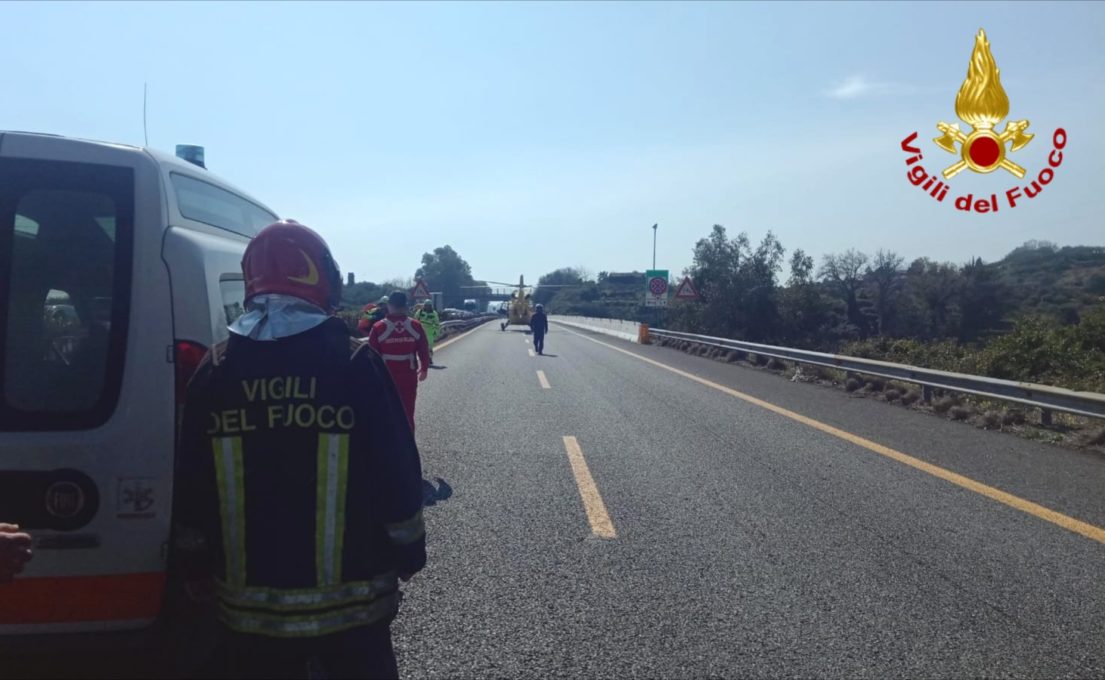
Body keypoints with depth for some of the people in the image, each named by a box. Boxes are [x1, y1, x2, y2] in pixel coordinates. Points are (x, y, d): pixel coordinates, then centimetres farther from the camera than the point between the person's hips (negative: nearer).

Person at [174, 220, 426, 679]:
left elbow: (190, 488, 4)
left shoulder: (215, 370, -2)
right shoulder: (354, 363, -12)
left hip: (248, 606, 3)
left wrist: (195, 571, 17)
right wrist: (407, 553, 5)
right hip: (348, 600, -2)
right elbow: (396, 474, -10)